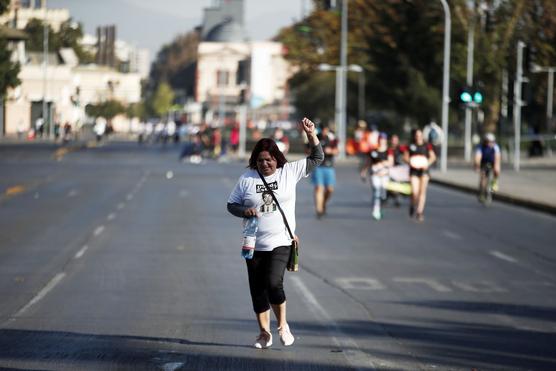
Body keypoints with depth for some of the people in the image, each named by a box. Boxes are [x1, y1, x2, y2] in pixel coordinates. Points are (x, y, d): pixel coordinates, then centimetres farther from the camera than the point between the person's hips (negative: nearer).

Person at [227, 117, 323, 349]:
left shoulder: (289, 172, 0)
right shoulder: (247, 178, 2)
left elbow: (317, 158, 3)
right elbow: (231, 205, 8)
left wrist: (311, 135, -10)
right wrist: (245, 211, -13)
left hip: (280, 243, -3)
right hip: (254, 244, 3)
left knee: (273, 283, -19)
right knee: (257, 290, 6)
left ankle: (283, 325, 3)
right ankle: (264, 333, 21)